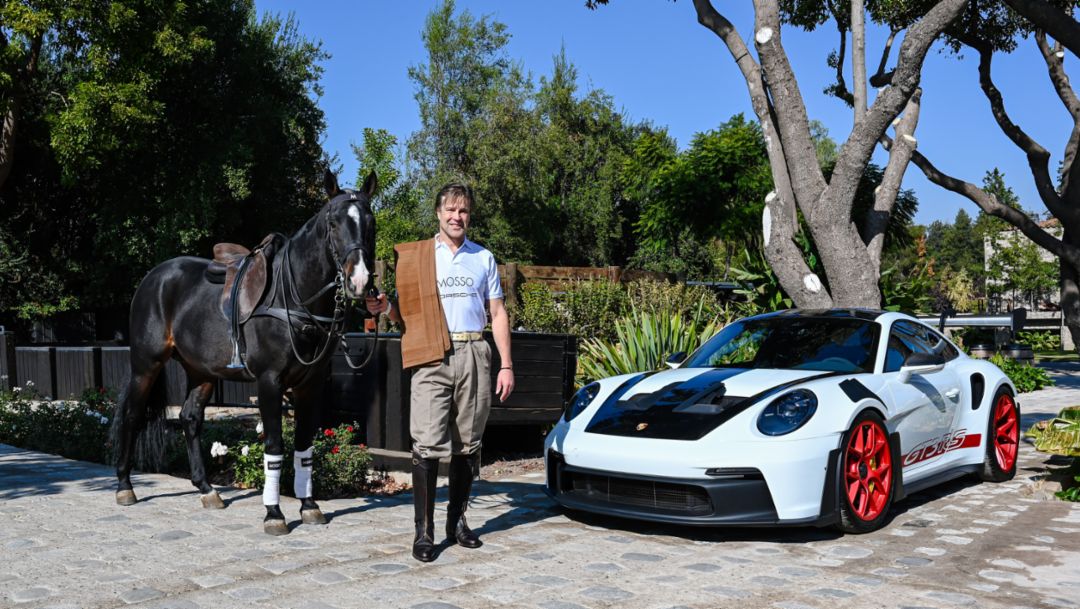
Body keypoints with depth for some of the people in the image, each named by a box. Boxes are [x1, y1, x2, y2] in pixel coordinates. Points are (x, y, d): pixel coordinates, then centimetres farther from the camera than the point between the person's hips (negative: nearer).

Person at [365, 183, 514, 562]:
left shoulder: (484, 258, 13)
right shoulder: (416, 257, 8)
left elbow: (497, 313, 12)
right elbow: (408, 314, 10)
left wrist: (506, 365, 4)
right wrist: (386, 309, -13)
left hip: (474, 356, 2)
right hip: (433, 357, -2)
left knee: (468, 444, 8)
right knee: (428, 444, -9)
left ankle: (457, 522, 20)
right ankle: (424, 532, -3)